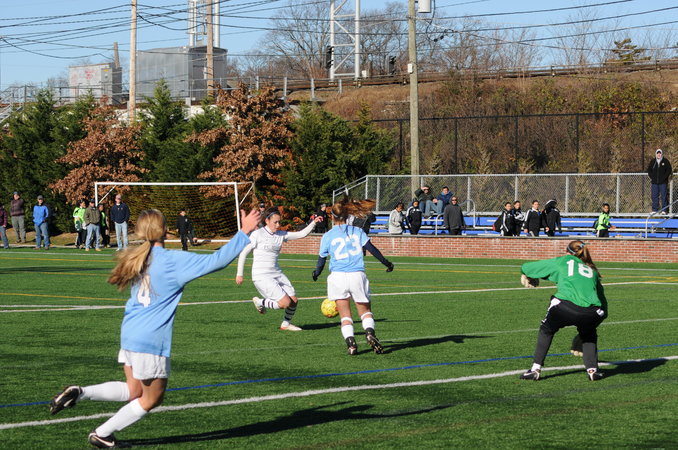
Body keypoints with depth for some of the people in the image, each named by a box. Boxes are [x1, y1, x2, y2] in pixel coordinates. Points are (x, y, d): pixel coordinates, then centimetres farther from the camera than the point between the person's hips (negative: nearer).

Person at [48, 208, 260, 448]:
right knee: (152, 399, 13)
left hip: (130, 334, 8)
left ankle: (78, 392, 7)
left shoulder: (137, 259, 7)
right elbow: (216, 260, -17)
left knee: (133, 390, 23)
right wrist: (244, 233, -12)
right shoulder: (173, 260, -14)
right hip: (151, 341, -8)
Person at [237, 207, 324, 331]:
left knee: (294, 300, 2)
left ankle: (286, 324, 27)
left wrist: (314, 222, -8)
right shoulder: (257, 235, -9)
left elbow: (302, 234, 6)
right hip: (261, 276, -7)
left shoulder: (281, 235, 8)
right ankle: (260, 302, 9)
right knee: (286, 302, -16)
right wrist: (240, 274, -5)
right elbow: (243, 253, -4)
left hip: (277, 273, 7)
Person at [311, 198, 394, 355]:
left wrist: (316, 273, 27)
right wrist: (386, 262, 12)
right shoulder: (357, 231, 8)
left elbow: (322, 259, 9)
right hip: (357, 276, 1)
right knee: (365, 311, 13)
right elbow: (371, 248, 2)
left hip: (338, 277, -1)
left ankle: (350, 342, -10)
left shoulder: (328, 236, 5)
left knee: (345, 315, 8)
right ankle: (370, 332, -15)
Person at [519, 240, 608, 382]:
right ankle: (592, 369, 22)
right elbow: (602, 299, 30)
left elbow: (526, 268, 34)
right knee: (588, 334, 34)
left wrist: (526, 278, 56)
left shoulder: (561, 262, 25)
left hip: (565, 306, -2)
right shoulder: (591, 270, 32)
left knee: (546, 330, 27)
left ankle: (536, 369, 23)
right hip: (592, 312, 2)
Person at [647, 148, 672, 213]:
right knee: (654, 196, 4)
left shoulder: (665, 161, 2)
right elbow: (649, 170, 14)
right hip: (654, 182, 3)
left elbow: (669, 170, 0)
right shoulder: (652, 161, 9)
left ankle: (664, 210, 2)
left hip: (663, 182, -3)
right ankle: (654, 209, 10)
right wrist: (652, 177, 0)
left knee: (664, 196, -3)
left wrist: (664, 177, -10)